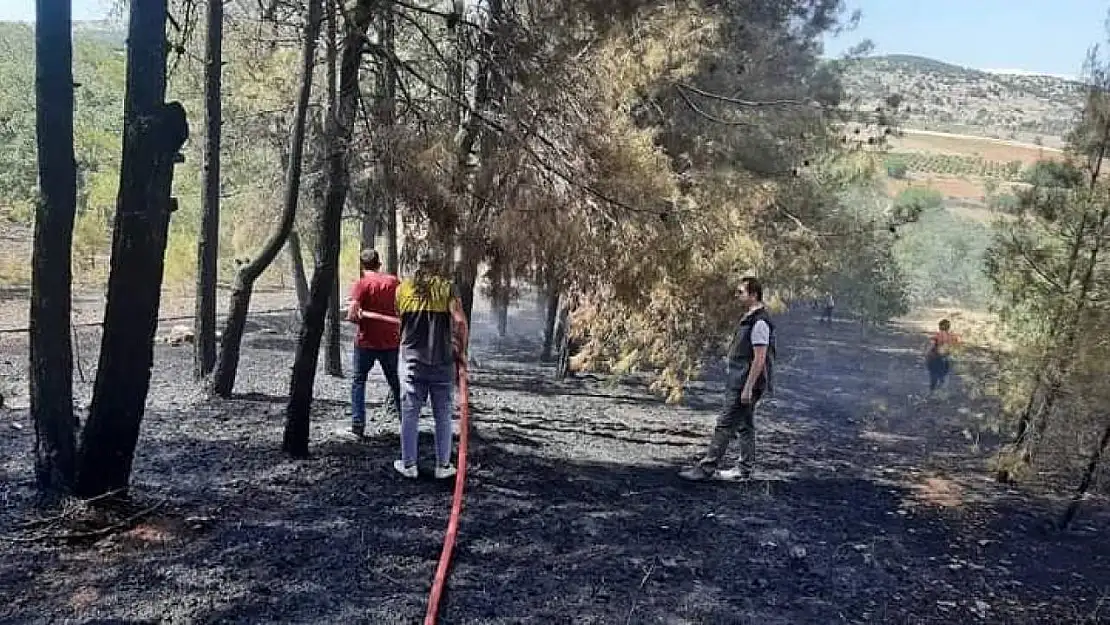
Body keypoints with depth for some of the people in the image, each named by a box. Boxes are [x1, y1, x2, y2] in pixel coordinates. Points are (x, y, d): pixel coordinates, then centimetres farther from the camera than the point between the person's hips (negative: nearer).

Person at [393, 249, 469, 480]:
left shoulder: (403, 288, 5)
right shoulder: (447, 287, -3)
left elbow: (398, 319, 10)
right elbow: (459, 321, -14)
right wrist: (461, 352, -4)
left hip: (411, 359, 1)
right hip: (442, 360, -1)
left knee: (410, 413, 10)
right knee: (442, 415, 9)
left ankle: (408, 464, 16)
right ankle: (443, 465, 16)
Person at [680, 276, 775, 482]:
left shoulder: (759, 322, -19)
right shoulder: (749, 318, 14)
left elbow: (759, 359, -23)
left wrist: (747, 388, -23)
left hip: (747, 384, -10)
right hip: (739, 383, 10)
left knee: (724, 426, -6)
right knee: (745, 426, 15)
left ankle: (706, 468, -1)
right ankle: (744, 470, 23)